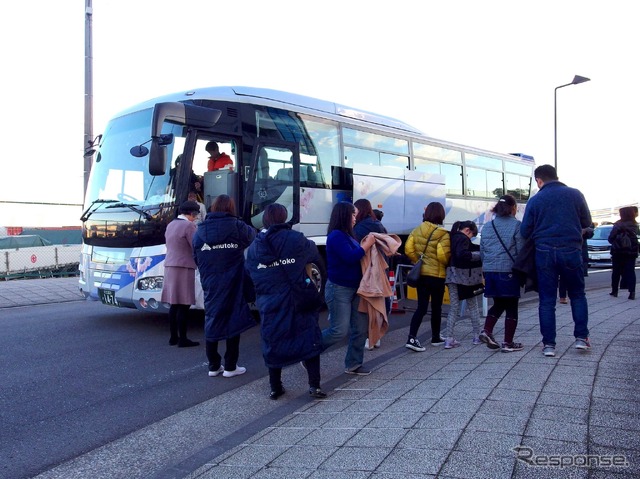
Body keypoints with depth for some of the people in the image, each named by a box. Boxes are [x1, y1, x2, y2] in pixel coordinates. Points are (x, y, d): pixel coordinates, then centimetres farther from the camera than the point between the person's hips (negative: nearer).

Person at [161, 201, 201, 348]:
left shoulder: (170, 225, 15)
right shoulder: (189, 225, -11)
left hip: (169, 266, 8)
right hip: (183, 268, -8)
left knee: (174, 304, 12)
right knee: (183, 305, -4)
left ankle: (174, 337, 17)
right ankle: (182, 339, -1)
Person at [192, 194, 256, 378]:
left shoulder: (200, 231, 2)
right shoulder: (237, 227, -8)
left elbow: (196, 259, 8)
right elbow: (252, 237, 12)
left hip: (210, 286, 3)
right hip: (233, 286, -3)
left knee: (212, 321, 13)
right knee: (234, 321, 7)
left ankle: (213, 366, 20)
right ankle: (230, 367, 12)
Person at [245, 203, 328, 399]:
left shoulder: (254, 247, 2)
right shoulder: (295, 239, -8)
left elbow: (251, 275, 8)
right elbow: (314, 254, 8)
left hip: (270, 304, 3)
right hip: (298, 302, -3)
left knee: (273, 342, 14)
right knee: (309, 339, 9)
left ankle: (275, 388, 20)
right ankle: (314, 385, 7)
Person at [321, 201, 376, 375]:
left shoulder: (348, 235, 11)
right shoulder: (336, 236, -16)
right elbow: (349, 258, -24)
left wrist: (364, 245, 0)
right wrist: (366, 245, -14)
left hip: (355, 288, 9)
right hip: (339, 289, -9)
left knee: (361, 328, 9)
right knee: (339, 331, -7)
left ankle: (353, 364, 21)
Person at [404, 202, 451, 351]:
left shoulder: (417, 230, 1)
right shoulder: (443, 234, -14)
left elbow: (408, 249, -1)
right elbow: (443, 255, -19)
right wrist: (447, 264, 2)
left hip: (420, 273, 4)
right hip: (437, 275, -4)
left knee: (421, 306, 6)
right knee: (436, 307, 12)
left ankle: (412, 337, -6)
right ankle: (436, 338, 26)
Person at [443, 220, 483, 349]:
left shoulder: (451, 237, 11)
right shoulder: (463, 239, -13)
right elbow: (462, 254, -29)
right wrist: (480, 254, -21)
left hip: (452, 275, 7)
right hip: (465, 276, -7)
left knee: (454, 307, 7)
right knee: (473, 306, 10)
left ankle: (449, 339, 1)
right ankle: (477, 336, 19)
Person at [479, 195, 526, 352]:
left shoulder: (487, 227, 10)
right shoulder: (516, 225, -5)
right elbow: (521, 251, -6)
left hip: (489, 271, 5)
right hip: (509, 271, -5)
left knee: (498, 304, 21)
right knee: (511, 307, 7)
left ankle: (486, 331, 5)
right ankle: (508, 343, 10)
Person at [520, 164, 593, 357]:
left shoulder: (535, 200, -1)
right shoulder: (575, 194, 1)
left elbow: (525, 232, -1)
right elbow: (587, 222, 9)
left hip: (544, 253, 0)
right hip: (571, 251, 1)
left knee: (547, 300, 6)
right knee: (577, 295, 19)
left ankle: (549, 344, 7)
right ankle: (581, 337, 15)